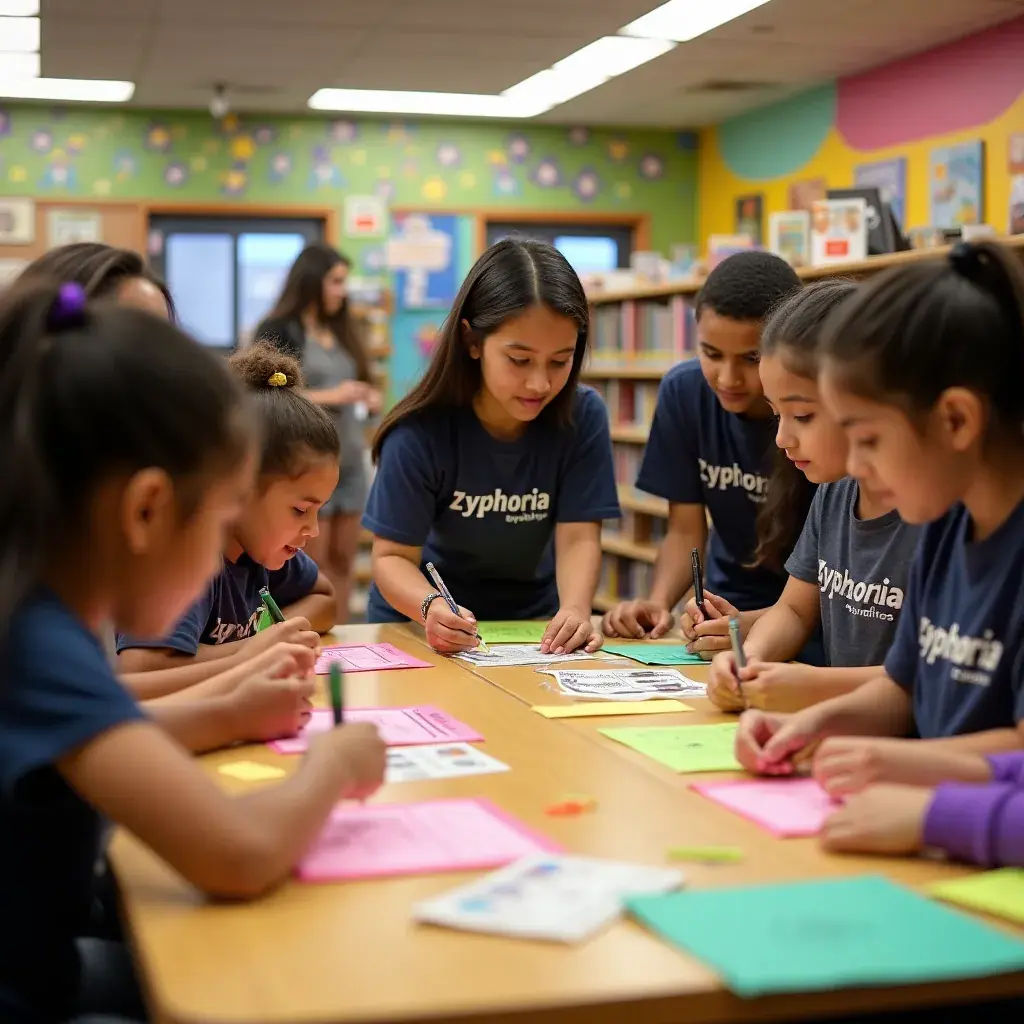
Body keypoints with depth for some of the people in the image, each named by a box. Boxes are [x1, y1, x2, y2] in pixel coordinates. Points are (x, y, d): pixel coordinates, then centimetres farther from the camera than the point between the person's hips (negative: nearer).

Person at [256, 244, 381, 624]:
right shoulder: (278, 332, -3)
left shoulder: (342, 332, 17)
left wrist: (366, 399, 5)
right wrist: (329, 396, -16)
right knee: (312, 564, -5)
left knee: (342, 560, 6)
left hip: (350, 458, 7)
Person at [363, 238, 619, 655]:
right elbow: (393, 555, -15)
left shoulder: (583, 417, -12)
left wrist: (574, 610, -34)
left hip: (533, 622, 2)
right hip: (420, 622, -2)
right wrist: (430, 607, -36)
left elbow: (578, 538, -14)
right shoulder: (419, 431, -19)